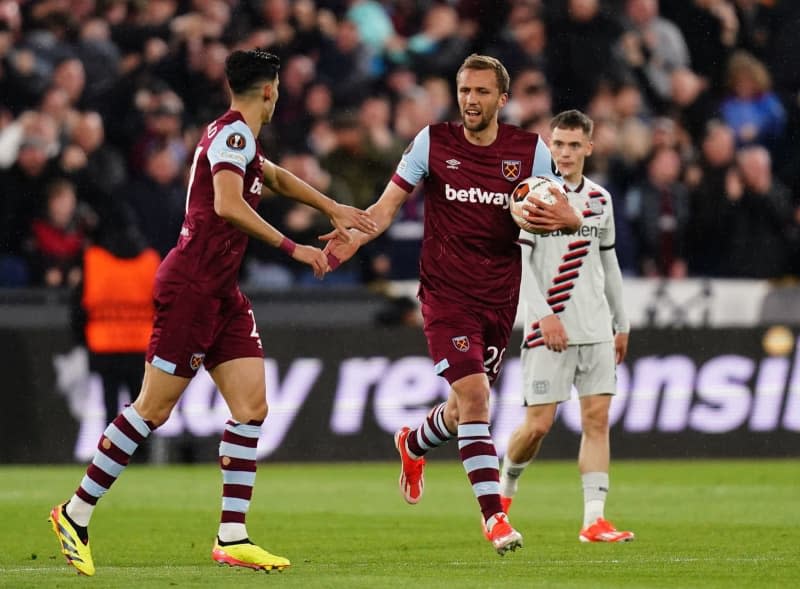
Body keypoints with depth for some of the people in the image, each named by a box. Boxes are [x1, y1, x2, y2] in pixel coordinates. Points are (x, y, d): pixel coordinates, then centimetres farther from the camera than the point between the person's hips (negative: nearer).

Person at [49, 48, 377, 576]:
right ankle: (76, 513, 5)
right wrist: (292, 248, -26)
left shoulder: (240, 138, 17)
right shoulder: (234, 134, -13)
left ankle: (232, 538, -1)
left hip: (223, 294, 10)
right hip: (190, 288, -10)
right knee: (154, 409, -6)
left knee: (252, 406, 0)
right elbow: (227, 204, -28)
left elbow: (277, 178, 38)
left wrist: (334, 210, 33)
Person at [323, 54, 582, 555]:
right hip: (447, 292, -3)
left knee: (464, 408, 13)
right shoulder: (432, 142, -2)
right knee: (474, 395, -18)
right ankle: (494, 515, -16)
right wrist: (355, 236, -19)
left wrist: (566, 218, -21)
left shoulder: (529, 150, 1)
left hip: (500, 297, 3)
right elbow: (390, 203, 0)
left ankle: (414, 445, 49)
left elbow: (565, 215, 4)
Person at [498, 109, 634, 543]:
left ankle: (593, 518, -6)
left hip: (596, 329, 5)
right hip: (548, 329, -5)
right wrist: (544, 314, -19)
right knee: (538, 423, -6)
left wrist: (621, 324, 20)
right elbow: (517, 260, -11)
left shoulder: (599, 199, 12)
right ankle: (505, 487, 22)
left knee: (597, 419, -3)